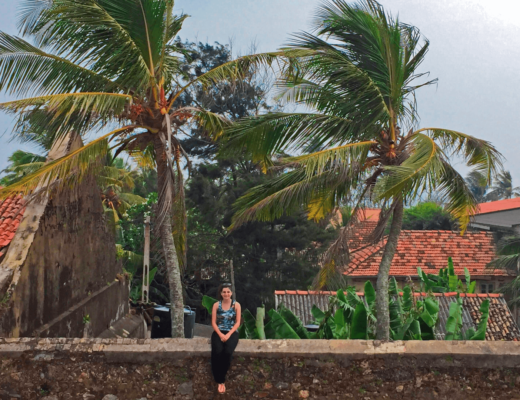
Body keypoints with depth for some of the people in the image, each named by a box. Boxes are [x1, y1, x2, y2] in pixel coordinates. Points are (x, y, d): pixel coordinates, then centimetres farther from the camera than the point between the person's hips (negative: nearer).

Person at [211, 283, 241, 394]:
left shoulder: (236, 305, 3)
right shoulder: (216, 305, 5)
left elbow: (237, 322, -1)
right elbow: (213, 322, 1)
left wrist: (228, 334, -14)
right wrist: (221, 334, -13)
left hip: (232, 332, 0)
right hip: (219, 332, 1)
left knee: (228, 352, -30)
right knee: (217, 352, -29)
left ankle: (220, 379, -12)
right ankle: (220, 381, -16)